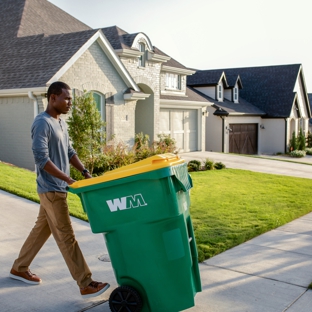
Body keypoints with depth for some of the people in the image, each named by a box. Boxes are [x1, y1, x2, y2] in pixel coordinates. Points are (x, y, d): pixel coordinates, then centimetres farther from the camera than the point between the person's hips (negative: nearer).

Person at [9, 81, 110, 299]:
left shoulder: (61, 123, 12)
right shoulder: (42, 123, -17)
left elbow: (69, 152, 16)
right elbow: (42, 159, -22)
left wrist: (85, 172, 3)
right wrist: (68, 179, -23)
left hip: (58, 188, 9)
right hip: (51, 189, -9)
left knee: (42, 229, 19)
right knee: (66, 237, -5)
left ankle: (19, 268, 35)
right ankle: (86, 284, 1)